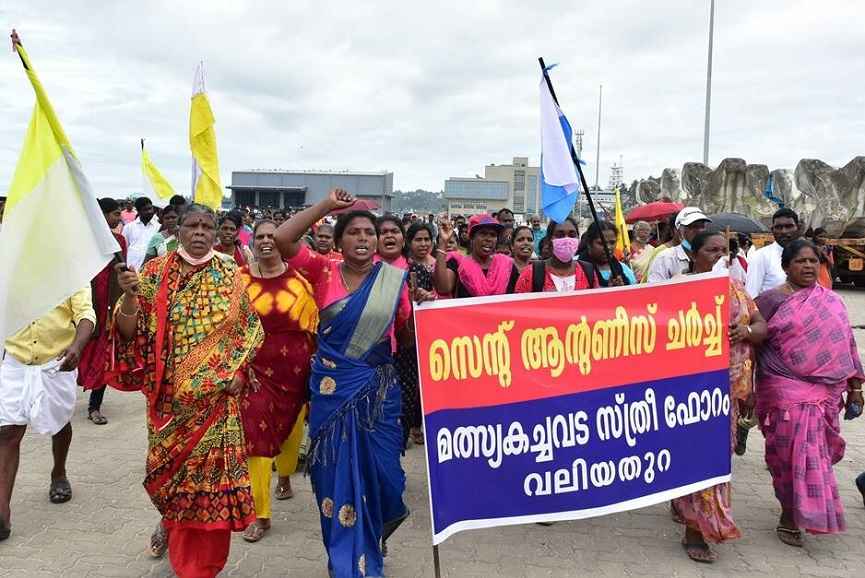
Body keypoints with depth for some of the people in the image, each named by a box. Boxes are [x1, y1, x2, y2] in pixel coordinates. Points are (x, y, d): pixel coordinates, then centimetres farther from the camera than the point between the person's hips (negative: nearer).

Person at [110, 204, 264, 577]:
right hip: (169, 394, 0)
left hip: (214, 396, 0)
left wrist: (239, 371, -4)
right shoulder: (155, 272, 0)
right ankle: (170, 520, 45)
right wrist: (130, 296, -24)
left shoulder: (229, 276, 1)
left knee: (210, 467, 2)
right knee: (168, 465, 11)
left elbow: (249, 329, 7)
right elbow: (130, 330, -5)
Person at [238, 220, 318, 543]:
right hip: (256, 369, -1)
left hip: (294, 369, 1)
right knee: (256, 436, -6)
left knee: (289, 430, 15)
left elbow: (314, 326, 4)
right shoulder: (239, 279, -3)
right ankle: (260, 514, 9)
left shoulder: (299, 279, -1)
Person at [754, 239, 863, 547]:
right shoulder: (771, 299, -4)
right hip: (787, 391, -5)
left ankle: (794, 515, 28)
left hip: (827, 391, 5)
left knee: (816, 451, 11)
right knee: (795, 452, -2)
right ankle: (790, 519, 13)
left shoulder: (833, 301, 12)